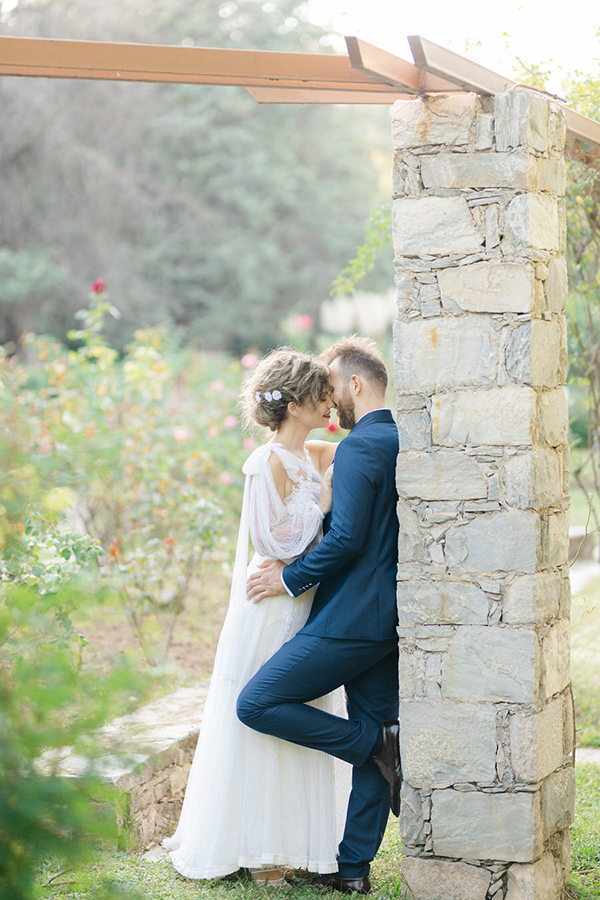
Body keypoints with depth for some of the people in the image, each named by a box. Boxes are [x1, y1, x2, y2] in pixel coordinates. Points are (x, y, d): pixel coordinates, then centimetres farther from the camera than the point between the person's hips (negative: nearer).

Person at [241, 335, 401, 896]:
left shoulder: (359, 447, -15)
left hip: (352, 617, -10)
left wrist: (290, 577, -10)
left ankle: (377, 742, -5)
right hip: (394, 616, 10)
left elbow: (346, 539, -22)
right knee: (371, 735, 12)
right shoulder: (407, 442, 14)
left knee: (255, 706, -5)